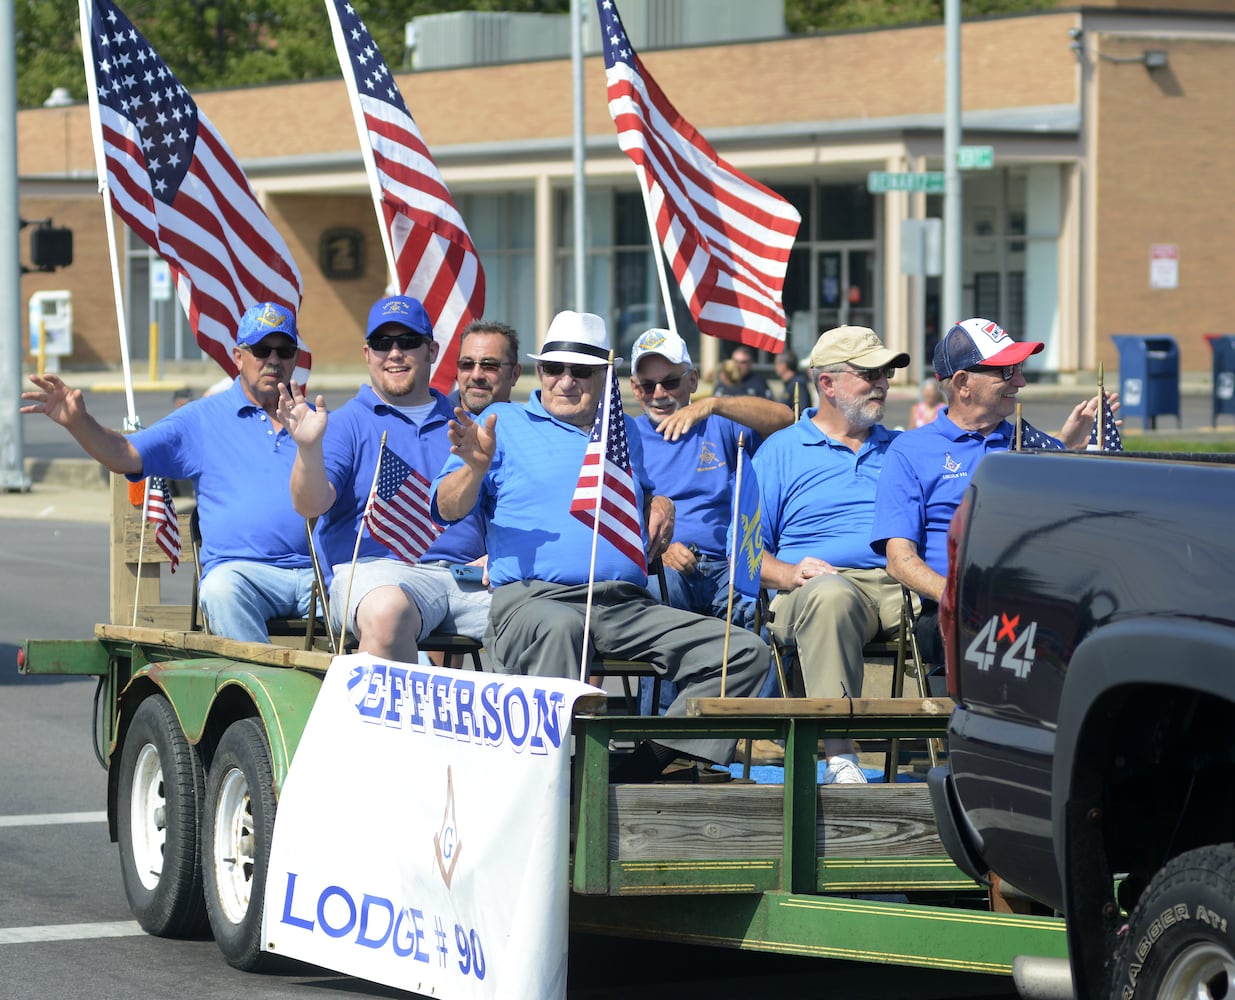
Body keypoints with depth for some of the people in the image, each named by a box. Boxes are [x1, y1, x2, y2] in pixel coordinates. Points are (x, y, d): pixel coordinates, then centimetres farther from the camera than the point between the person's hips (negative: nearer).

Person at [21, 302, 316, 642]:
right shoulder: (202, 419, 15)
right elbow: (126, 456, 7)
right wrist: (78, 422, -9)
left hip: (317, 569, 1)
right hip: (244, 567, -1)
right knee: (222, 589, -38)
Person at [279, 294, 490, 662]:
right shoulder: (345, 425, 12)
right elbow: (311, 505, -3)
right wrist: (309, 447, -22)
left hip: (467, 575, 3)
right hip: (376, 567, -3)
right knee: (387, 611, -41)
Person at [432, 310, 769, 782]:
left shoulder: (624, 432, 28)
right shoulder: (505, 423, 14)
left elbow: (643, 494, 44)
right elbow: (448, 509, 6)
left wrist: (661, 506, 19)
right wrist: (476, 466, -16)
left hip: (628, 607, 5)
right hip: (532, 597, -5)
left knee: (744, 652, -13)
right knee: (560, 627, -43)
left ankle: (655, 761, -19)